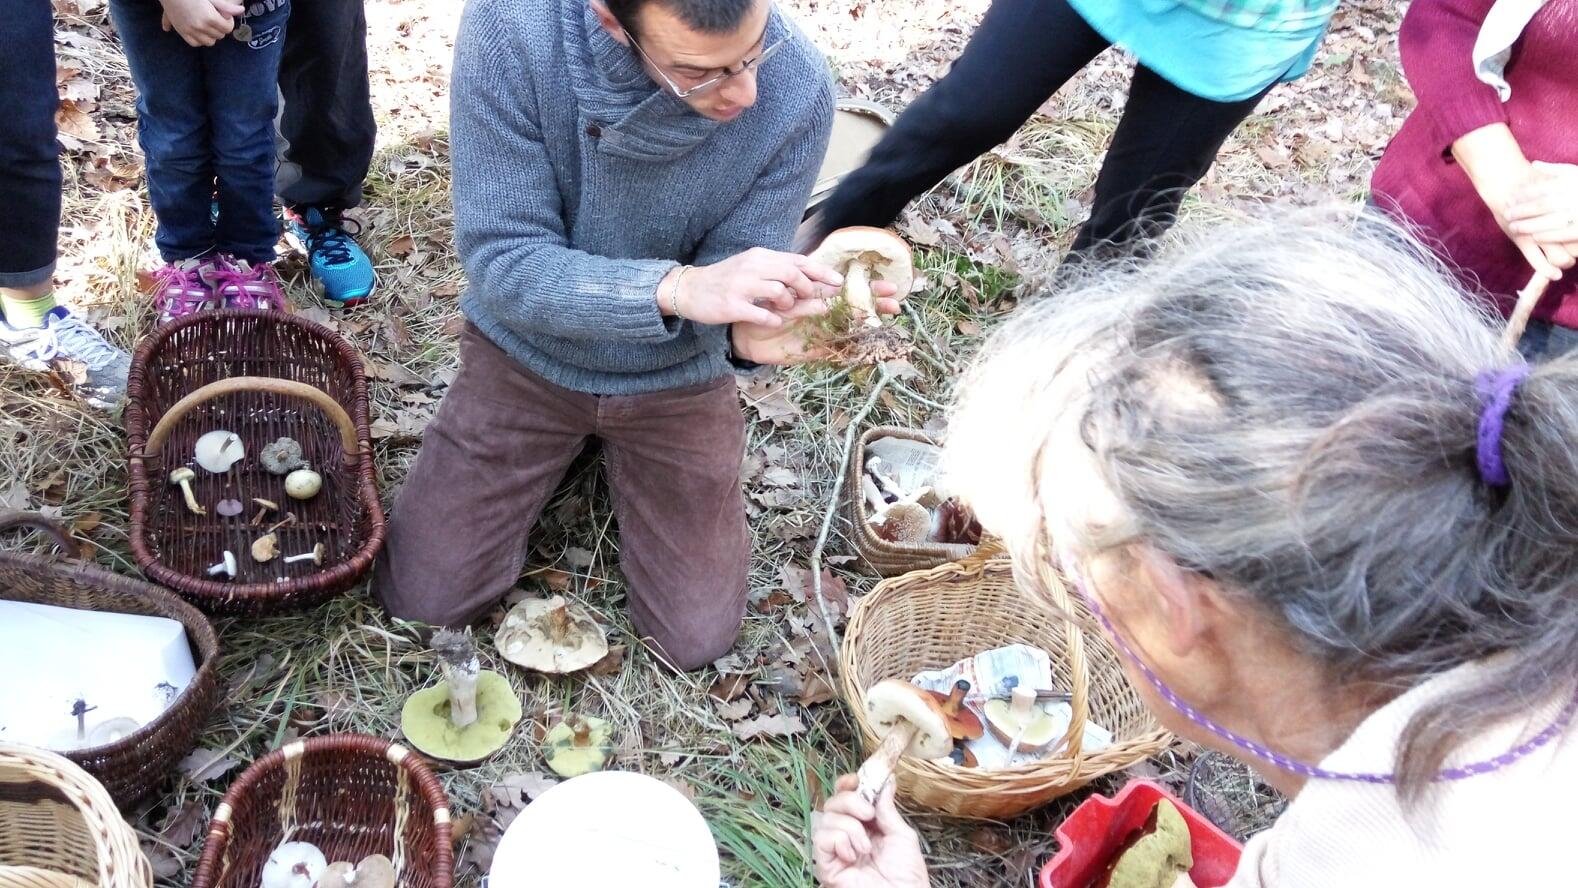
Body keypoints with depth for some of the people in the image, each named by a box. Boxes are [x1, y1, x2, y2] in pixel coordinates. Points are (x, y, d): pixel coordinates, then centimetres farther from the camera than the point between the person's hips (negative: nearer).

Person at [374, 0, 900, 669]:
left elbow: (737, 285, -17)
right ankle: (571, 449, 25)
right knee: (422, 595, 0)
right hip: (527, 350, 0)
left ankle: (618, 457, 29)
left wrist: (753, 331, -42)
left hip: (677, 378, 1)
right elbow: (500, 259, -27)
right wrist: (674, 287, -44)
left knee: (697, 638, 3)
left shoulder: (798, 91, -27)